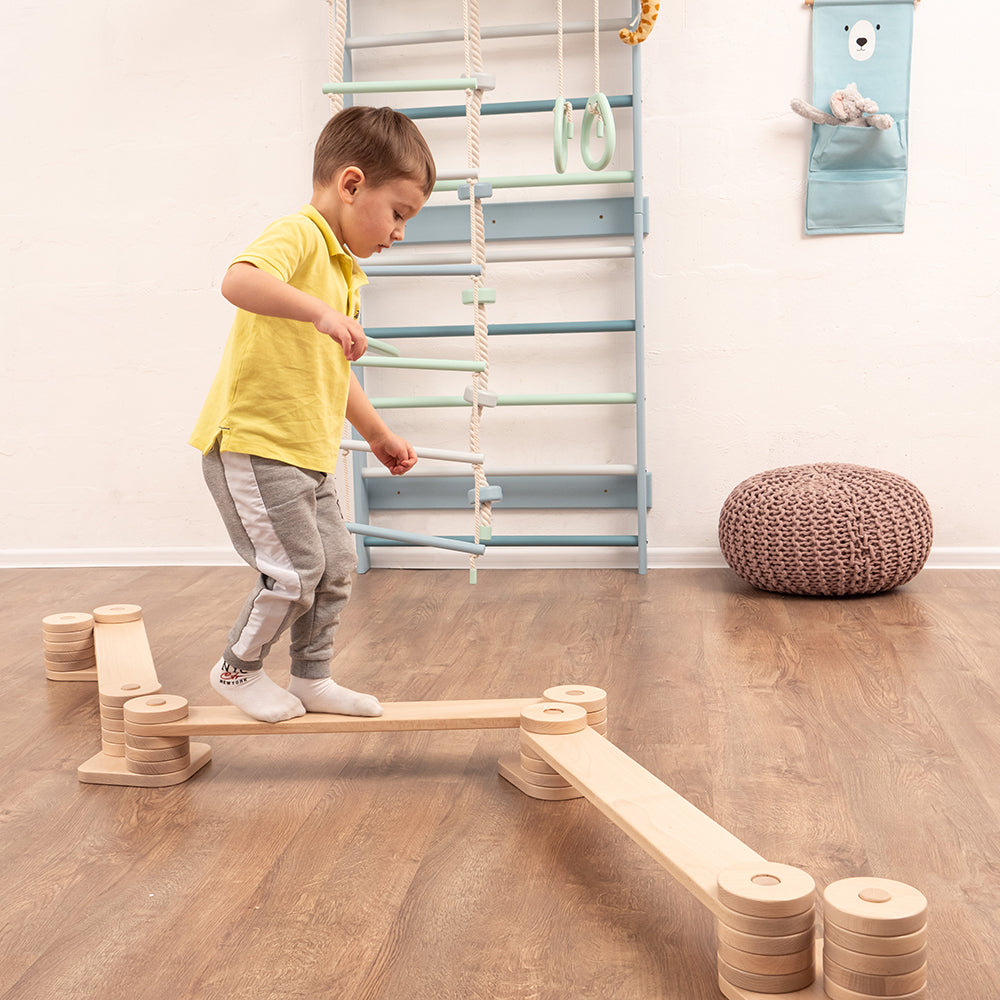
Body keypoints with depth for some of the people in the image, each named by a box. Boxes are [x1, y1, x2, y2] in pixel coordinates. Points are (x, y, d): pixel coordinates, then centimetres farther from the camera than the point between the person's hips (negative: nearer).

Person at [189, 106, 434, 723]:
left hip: (308, 455, 10)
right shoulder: (298, 236, -12)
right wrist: (320, 311, -45)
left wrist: (379, 435, 30)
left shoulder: (342, 269, 19)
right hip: (253, 445, -10)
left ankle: (312, 679, 27)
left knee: (337, 567, 12)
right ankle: (238, 670, 15)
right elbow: (238, 280, -35)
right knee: (295, 572, -8)